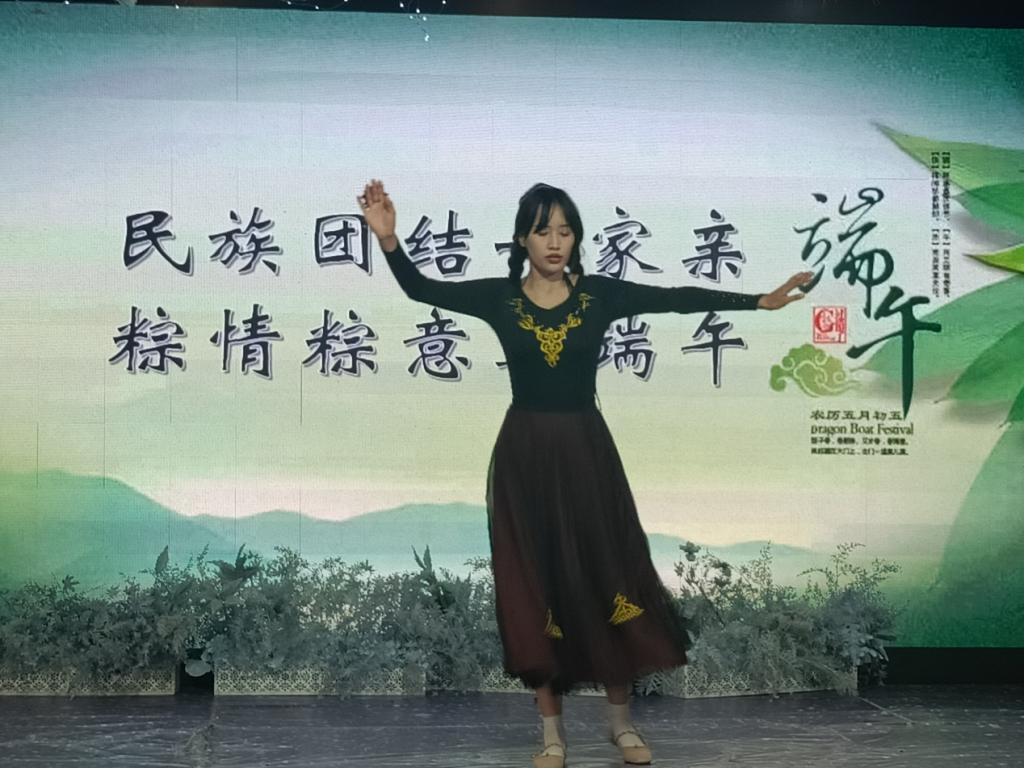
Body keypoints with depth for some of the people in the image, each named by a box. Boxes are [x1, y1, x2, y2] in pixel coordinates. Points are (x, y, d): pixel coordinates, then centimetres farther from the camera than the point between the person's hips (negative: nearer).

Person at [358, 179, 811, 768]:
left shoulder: (601, 294, -1)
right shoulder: (498, 297, -1)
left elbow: (679, 298, -4)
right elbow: (421, 289, -7)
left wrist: (760, 300, -8)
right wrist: (388, 239, -24)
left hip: (586, 449, 1)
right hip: (524, 454, 0)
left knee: (607, 577, 5)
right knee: (536, 590, 5)